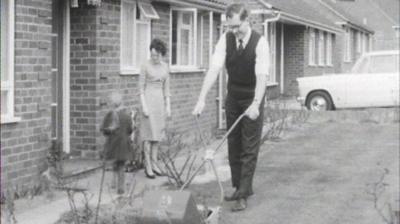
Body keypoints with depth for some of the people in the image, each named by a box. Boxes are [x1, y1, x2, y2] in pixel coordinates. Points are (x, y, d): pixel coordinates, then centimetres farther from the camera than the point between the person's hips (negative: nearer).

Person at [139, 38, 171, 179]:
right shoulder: (146, 66, -8)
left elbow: (166, 88, 13)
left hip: (160, 100, 5)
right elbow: (141, 87, -6)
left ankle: (154, 162, 16)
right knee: (149, 132, -6)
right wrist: (144, 106, -12)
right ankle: (148, 166, -2)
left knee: (158, 132, 8)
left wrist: (168, 106, 10)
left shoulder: (165, 67, 7)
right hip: (149, 98, -5)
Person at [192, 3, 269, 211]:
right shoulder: (226, 39, -11)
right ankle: (238, 186, 23)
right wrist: (202, 99, -29)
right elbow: (214, 68, -20)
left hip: (253, 100, -4)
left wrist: (256, 104, -40)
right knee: (233, 145, 11)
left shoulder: (259, 42, -21)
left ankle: (243, 194, -3)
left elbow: (262, 75, -28)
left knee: (249, 147, -4)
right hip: (233, 98, 4)